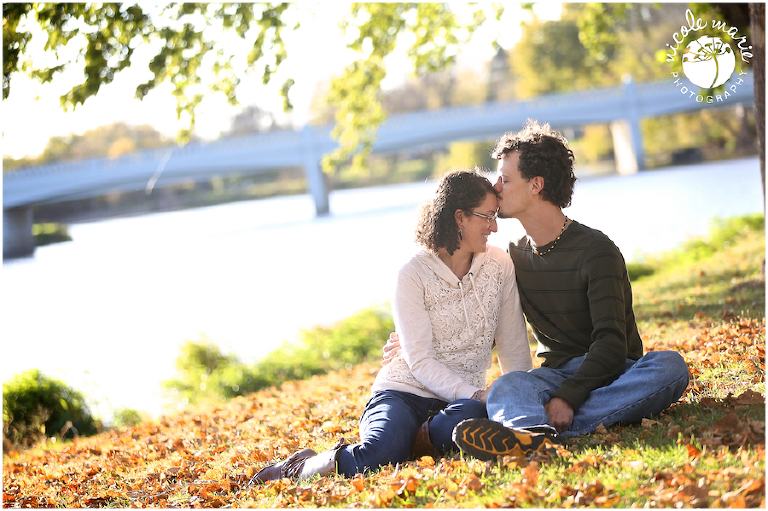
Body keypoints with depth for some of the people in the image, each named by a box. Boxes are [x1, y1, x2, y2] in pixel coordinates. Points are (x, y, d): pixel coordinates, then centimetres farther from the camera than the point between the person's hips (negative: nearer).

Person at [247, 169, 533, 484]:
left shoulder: (499, 265, 4)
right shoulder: (413, 275, -8)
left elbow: (514, 349, 8)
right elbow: (420, 362, -14)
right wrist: (476, 395, -25)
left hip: (462, 397, 3)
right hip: (406, 390, -3)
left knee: (473, 415, -37)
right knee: (377, 457, -34)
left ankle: (416, 441, -11)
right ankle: (301, 467, -7)